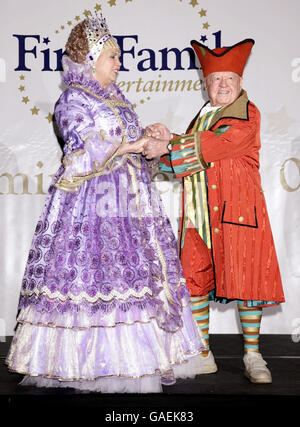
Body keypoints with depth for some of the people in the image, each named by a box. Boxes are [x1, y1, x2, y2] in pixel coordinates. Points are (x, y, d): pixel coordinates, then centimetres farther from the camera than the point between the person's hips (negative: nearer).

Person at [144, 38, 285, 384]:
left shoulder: (246, 115, -2)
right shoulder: (202, 116, 20)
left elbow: (212, 146, -17)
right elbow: (186, 154, 10)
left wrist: (169, 146, -19)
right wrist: (166, 140, -9)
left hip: (238, 212, -5)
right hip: (198, 214, 6)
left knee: (245, 282, -1)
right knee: (194, 280, 6)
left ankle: (252, 356, 15)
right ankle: (202, 355, 19)